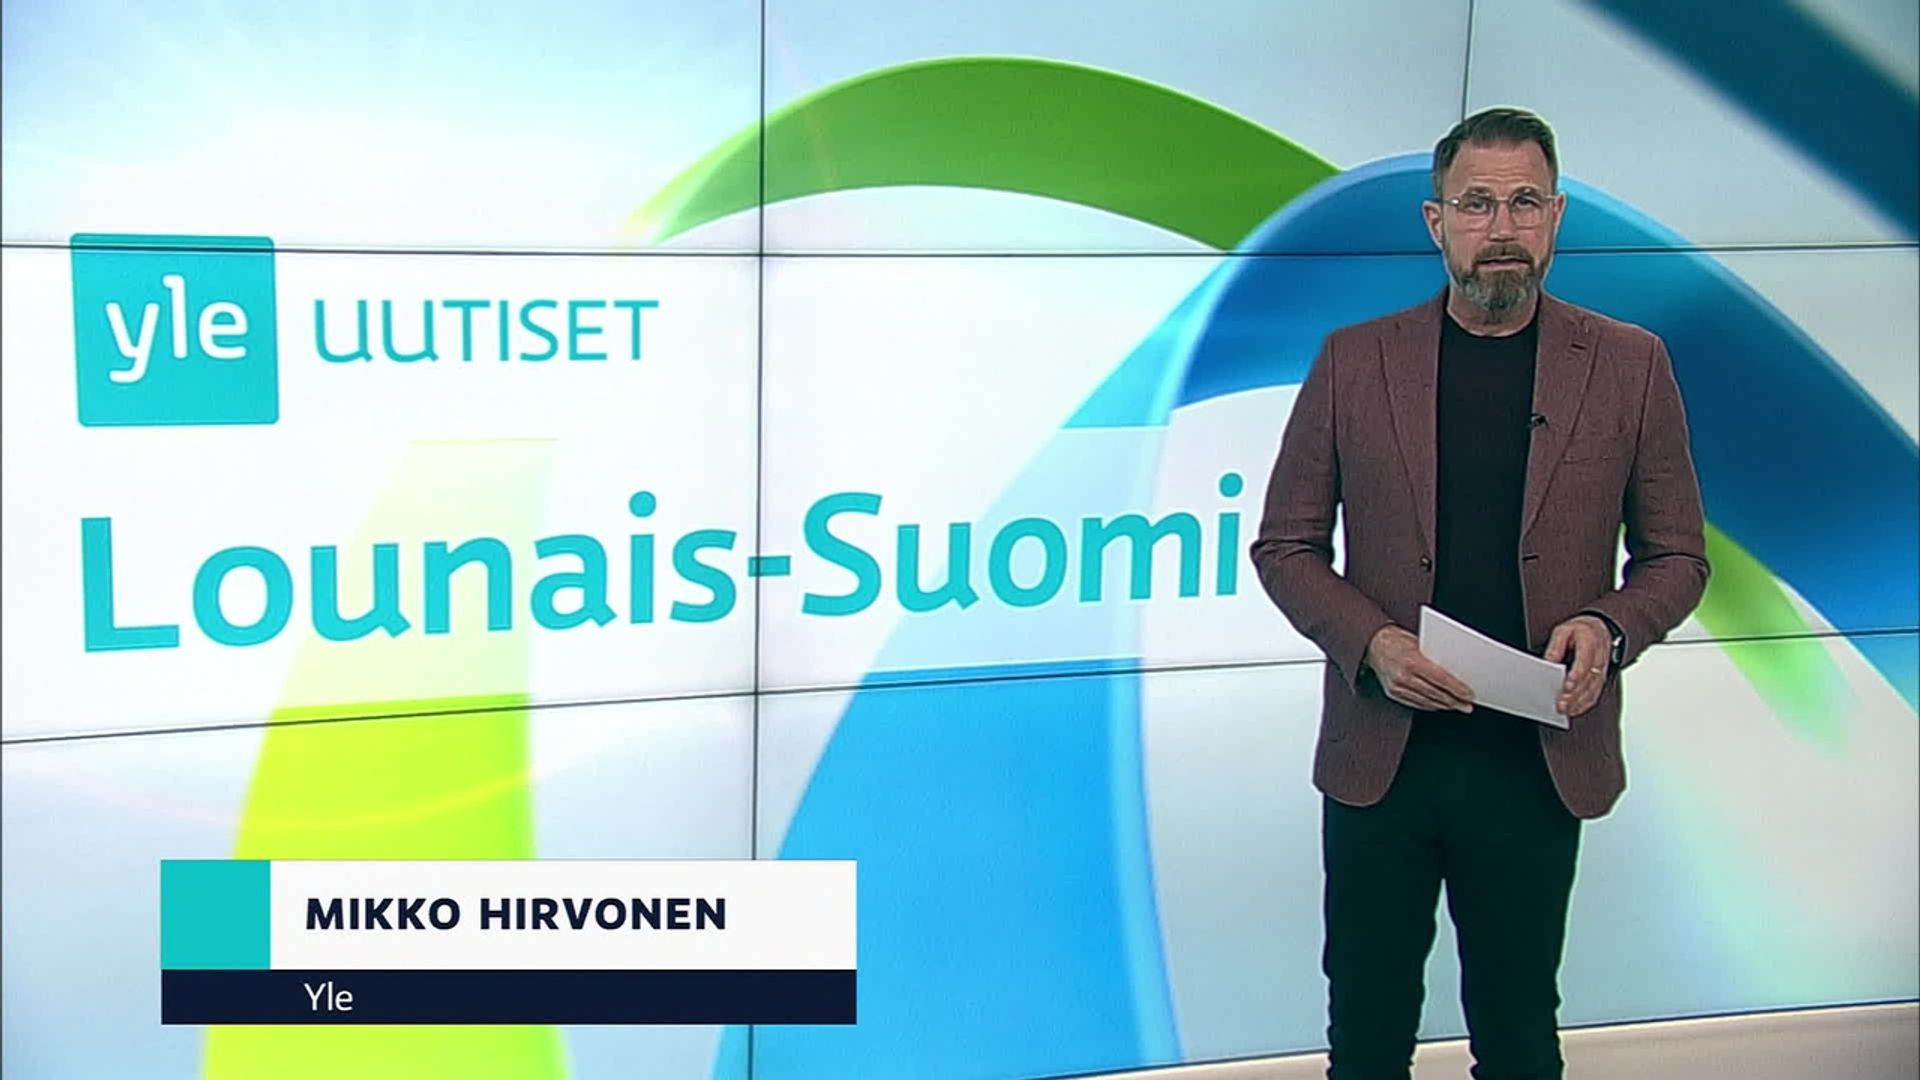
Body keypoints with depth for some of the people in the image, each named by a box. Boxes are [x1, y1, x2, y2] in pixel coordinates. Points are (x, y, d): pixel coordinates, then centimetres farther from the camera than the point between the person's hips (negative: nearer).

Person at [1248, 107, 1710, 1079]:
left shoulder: (1629, 366, 2)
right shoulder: (1353, 361, 2)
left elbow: (1676, 555, 7)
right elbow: (1285, 545, 5)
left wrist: (1610, 628, -13)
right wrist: (1371, 644, -12)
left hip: (1541, 758, 0)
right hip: (1380, 751, 0)